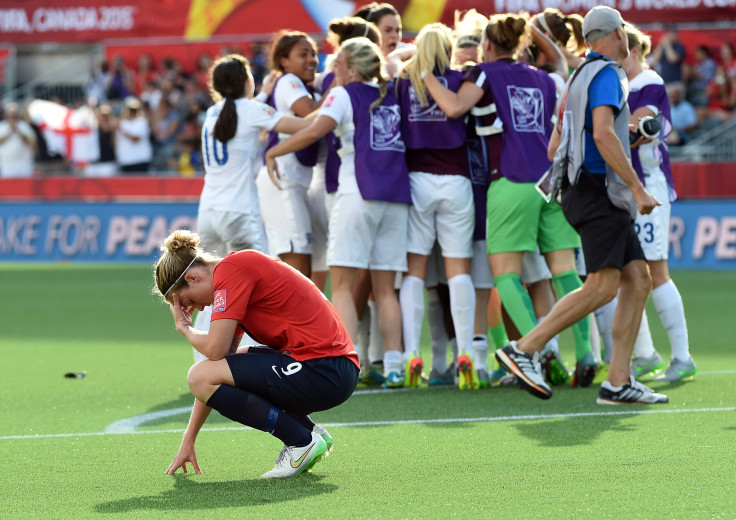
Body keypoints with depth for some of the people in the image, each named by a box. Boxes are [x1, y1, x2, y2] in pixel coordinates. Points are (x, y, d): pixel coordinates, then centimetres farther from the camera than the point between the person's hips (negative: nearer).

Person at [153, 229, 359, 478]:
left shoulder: (229, 270, -9)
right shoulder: (238, 268, 20)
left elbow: (215, 349, -16)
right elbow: (222, 356, 22)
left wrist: (185, 328, 8)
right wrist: (188, 441, 22)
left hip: (322, 372, -10)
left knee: (201, 376, -11)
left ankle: (301, 441, -6)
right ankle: (310, 431, 15)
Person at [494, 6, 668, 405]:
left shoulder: (579, 77, 21)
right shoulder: (606, 74, -8)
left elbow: (554, 148, 22)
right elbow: (603, 134, -23)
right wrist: (637, 188, -21)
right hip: (599, 190, -10)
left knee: (637, 280, 4)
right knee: (602, 286, -16)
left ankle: (618, 383, -1)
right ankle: (525, 349, -16)